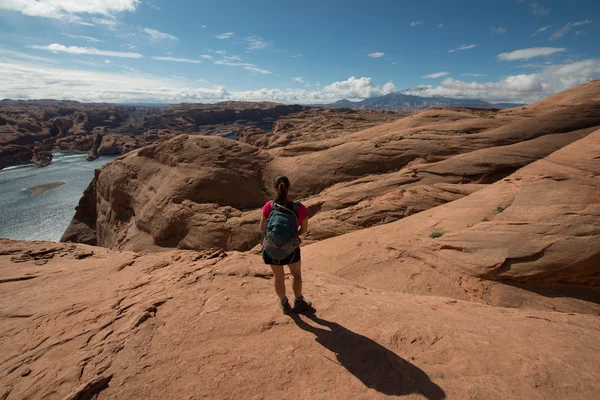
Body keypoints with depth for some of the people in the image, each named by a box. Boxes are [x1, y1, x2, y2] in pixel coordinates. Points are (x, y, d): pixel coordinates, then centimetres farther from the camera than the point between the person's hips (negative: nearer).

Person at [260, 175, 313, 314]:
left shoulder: (269, 206, -21)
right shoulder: (299, 208, -22)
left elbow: (262, 228, -10)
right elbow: (304, 229, -7)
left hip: (271, 249, 1)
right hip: (291, 249, -1)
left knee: (279, 277, 24)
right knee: (297, 274, 28)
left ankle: (285, 304, 45)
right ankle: (299, 303, 42)